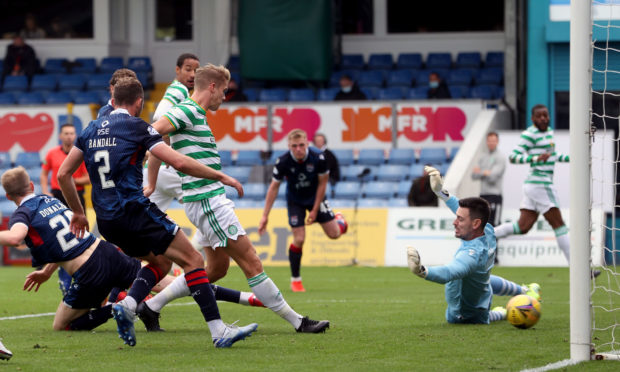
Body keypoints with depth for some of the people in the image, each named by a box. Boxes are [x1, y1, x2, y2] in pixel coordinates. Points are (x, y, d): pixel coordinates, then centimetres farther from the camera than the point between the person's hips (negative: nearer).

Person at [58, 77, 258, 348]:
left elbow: (63, 174, 15)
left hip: (106, 221, 7)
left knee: (161, 262, 23)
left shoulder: (91, 130, 14)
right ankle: (218, 331, -10)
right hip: (135, 211, -7)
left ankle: (127, 306, -1)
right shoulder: (136, 127, -5)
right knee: (192, 260, -1)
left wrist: (78, 212, 26)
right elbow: (179, 163, -13)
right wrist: (221, 177, -3)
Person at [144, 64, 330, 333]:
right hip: (207, 202, -11)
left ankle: (152, 305, 18)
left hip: (212, 200, 11)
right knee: (251, 263, -7)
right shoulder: (187, 112, -13)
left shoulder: (196, 116, 17)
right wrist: (152, 183, -21)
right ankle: (296, 321, -5)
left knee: (217, 268, 15)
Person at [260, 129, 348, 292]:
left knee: (334, 234, -1)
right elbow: (274, 187, -15)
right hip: (295, 201, -1)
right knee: (299, 239, -11)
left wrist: (315, 210, -9)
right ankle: (295, 279, 8)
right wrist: (265, 215, -15)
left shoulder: (318, 159, -28)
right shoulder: (283, 162, -27)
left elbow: (322, 184, -12)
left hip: (315, 198, 1)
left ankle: (339, 220, 39)